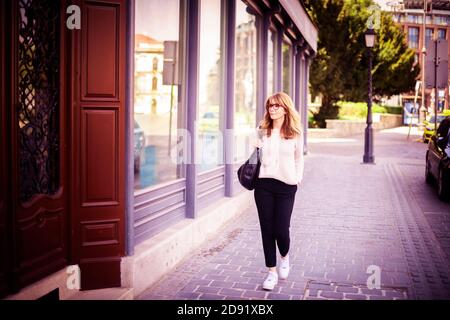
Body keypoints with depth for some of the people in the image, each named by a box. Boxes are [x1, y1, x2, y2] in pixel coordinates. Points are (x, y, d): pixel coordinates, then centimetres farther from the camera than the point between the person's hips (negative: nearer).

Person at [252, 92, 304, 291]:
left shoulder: (295, 133, 2)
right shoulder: (262, 131, 5)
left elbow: (298, 158, 12)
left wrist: (298, 177, 4)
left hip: (286, 186, -2)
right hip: (264, 184, 2)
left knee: (281, 229, -3)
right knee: (267, 229, 5)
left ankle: (284, 256, 32)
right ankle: (272, 271, 18)